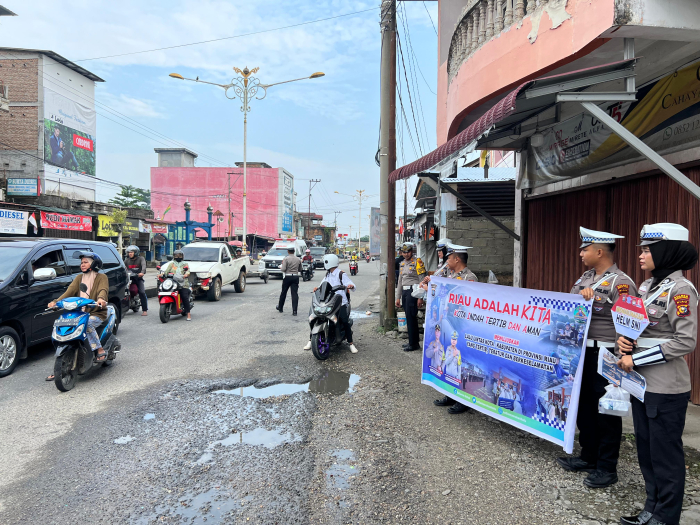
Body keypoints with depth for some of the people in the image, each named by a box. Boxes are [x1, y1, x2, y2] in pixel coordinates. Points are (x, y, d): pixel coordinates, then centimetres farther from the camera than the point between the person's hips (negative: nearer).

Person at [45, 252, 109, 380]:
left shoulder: (101, 277, 2)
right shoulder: (79, 278, 18)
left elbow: (103, 290, -17)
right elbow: (69, 291, 4)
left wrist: (100, 299, -41)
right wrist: (56, 301, -13)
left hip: (97, 314, -5)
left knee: (87, 323, -37)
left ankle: (100, 350, -24)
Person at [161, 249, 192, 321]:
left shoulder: (185, 264, 19)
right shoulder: (171, 264, 24)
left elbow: (188, 271, 0)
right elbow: (166, 270, 9)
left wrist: (186, 274, -23)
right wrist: (162, 274, -13)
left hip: (183, 283, -2)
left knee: (185, 297, -19)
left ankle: (188, 314, -19)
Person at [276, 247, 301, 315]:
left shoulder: (286, 259, -6)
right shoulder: (298, 259, 6)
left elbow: (283, 269, -13)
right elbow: (300, 269, 15)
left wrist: (281, 266, 8)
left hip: (288, 277, -2)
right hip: (295, 277, 2)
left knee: (283, 293, 13)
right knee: (295, 294, -2)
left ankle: (280, 307, 28)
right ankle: (294, 311, -9)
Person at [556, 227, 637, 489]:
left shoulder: (620, 283, -14)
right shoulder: (586, 277, 10)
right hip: (581, 352, 8)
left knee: (605, 412, 5)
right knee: (583, 406, 18)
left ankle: (607, 468, 20)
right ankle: (588, 457, 34)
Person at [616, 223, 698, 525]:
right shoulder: (647, 286, 10)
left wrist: (636, 359, -18)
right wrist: (625, 339, -2)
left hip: (666, 388, -8)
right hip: (642, 382, 8)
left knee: (665, 454, 5)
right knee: (646, 449, 17)